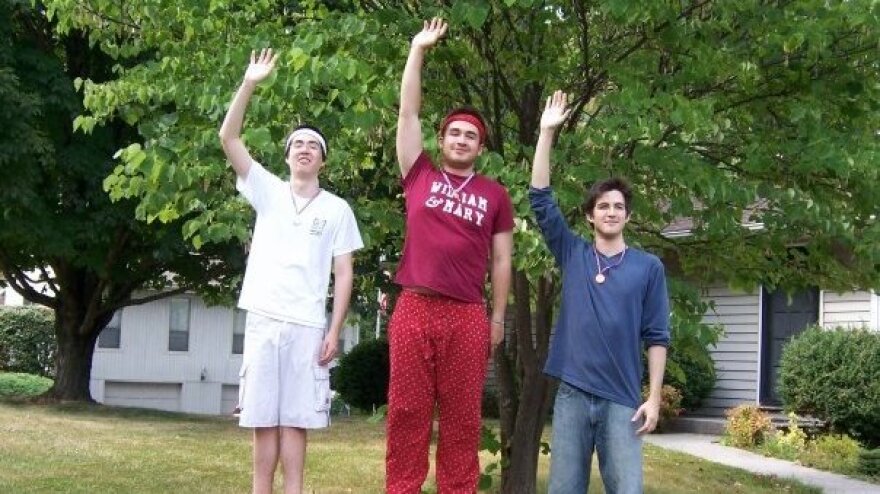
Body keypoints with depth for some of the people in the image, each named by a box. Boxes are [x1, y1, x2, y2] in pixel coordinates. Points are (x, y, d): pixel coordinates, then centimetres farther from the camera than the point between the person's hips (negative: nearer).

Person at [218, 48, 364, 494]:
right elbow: (229, 138, 0)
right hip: (264, 319, 1)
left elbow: (343, 273, 5)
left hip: (308, 325, -1)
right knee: (263, 419, 2)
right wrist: (249, 85, -11)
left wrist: (334, 331, -4)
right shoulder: (268, 192, 9)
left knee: (295, 420, 0)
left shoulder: (337, 209, 7)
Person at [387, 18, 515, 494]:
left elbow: (501, 260, 14)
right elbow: (408, 113, 9)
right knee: (407, 411, 2)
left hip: (468, 315, 0)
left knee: (462, 416, 3)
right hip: (414, 308, 0)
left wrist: (498, 317, 10)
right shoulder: (420, 176, 11)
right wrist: (418, 49, 8)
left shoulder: (494, 195, 11)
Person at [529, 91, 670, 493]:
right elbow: (541, 200, 3)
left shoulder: (648, 267, 5)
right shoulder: (573, 255, 9)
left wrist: (654, 397, -3)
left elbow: (656, 336, 4)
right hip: (572, 393, 2)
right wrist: (547, 132, 0)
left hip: (622, 399, -1)